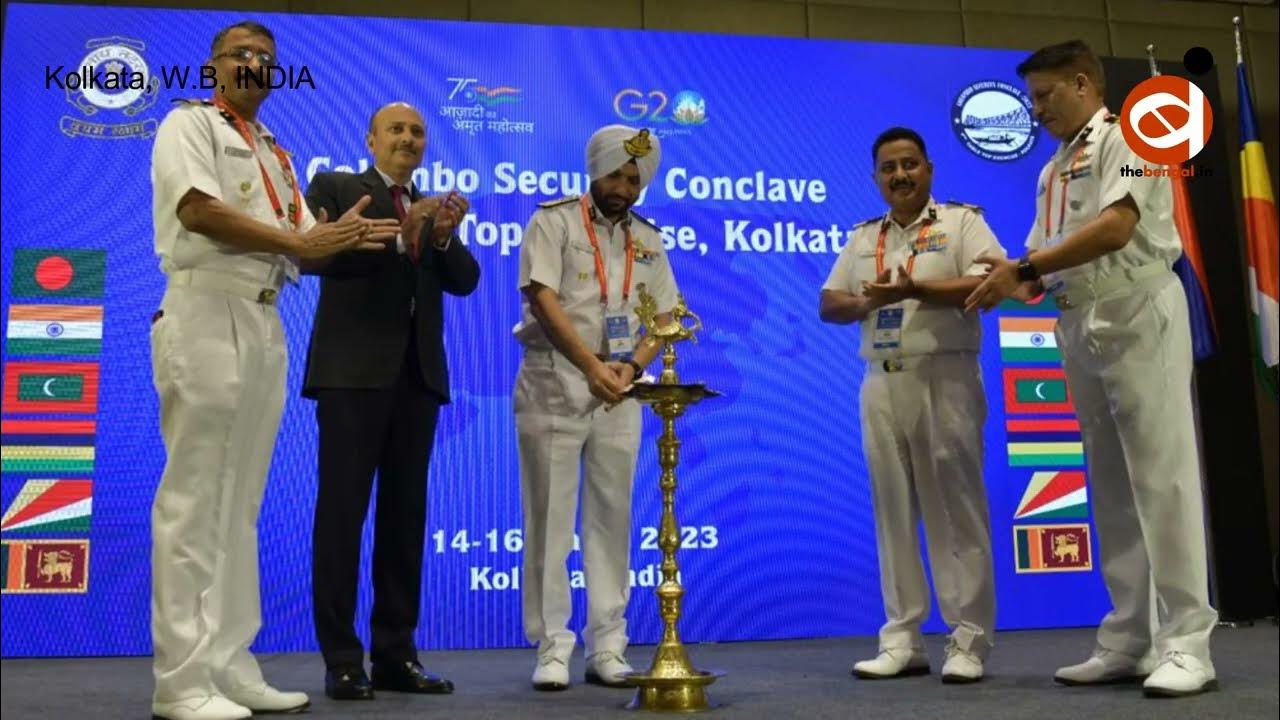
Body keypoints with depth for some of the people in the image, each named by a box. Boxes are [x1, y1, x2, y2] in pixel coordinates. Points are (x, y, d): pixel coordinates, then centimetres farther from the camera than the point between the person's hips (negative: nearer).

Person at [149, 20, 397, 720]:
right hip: (207, 314, -7)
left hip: (265, 325, 8)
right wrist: (299, 242, -8)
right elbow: (198, 209, -12)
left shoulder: (276, 156, 24)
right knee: (194, 498, -8)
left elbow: (304, 248, 17)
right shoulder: (190, 123, 4)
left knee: (240, 501, 7)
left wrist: (340, 236, -5)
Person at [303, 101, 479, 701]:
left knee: (405, 516, 6)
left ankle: (395, 655, 12)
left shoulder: (433, 209, 21)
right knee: (342, 512, -4)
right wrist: (398, 234, -20)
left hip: (417, 375, 5)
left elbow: (465, 281, 7)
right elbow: (314, 254, -12)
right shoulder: (334, 188, 6)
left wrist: (444, 238, -12)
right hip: (353, 372, -5)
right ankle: (341, 660, 2)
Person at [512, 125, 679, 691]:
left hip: (618, 390, 4)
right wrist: (592, 367, -16)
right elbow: (542, 299, -10)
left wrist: (631, 366, -8)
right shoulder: (554, 221, 1)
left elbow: (664, 319, 11)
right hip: (554, 383, -4)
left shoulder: (648, 240, 14)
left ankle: (607, 648, 12)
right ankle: (552, 648, 5)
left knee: (611, 518, 5)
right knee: (550, 518, -1)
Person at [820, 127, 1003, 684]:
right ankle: (902, 640, 10)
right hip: (881, 383, 5)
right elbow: (828, 304, 15)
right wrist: (865, 303, -6)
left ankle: (970, 641, 2)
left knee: (955, 508, -3)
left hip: (944, 379, -5)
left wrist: (915, 291, -17)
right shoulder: (863, 238, 19)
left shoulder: (961, 221, 3)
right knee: (893, 511, 5)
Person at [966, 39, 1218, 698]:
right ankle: (1127, 641, 11)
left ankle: (1187, 644, -7)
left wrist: (1023, 266, -17)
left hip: (1137, 313, -8)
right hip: (1079, 325, 8)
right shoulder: (1052, 170, 22)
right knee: (1110, 486, 7)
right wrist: (1008, 283, -6)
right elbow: (1044, 265, 15)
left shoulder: (1126, 136, -1)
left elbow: (1117, 227, -17)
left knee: (1159, 475, -10)